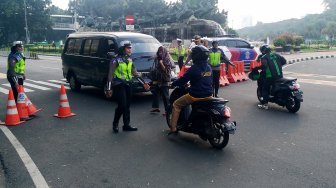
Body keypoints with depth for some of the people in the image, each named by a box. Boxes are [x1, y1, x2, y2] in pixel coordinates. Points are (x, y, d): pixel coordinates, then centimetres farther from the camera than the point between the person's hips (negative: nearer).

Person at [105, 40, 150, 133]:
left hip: (128, 85, 6)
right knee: (122, 106, -10)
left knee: (127, 106, 8)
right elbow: (110, 75, -10)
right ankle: (115, 123, 11)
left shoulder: (129, 60, 11)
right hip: (119, 85, -6)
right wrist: (108, 88, -14)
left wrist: (144, 83, 11)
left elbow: (135, 73, 16)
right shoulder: (116, 60, -10)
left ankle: (126, 125, 17)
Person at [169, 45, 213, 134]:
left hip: (196, 96, -7)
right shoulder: (209, 67, 6)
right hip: (208, 96, 7)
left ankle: (173, 128, 9)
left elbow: (183, 80, -11)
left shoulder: (194, 68, -16)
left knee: (176, 105, 11)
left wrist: (173, 84, 7)